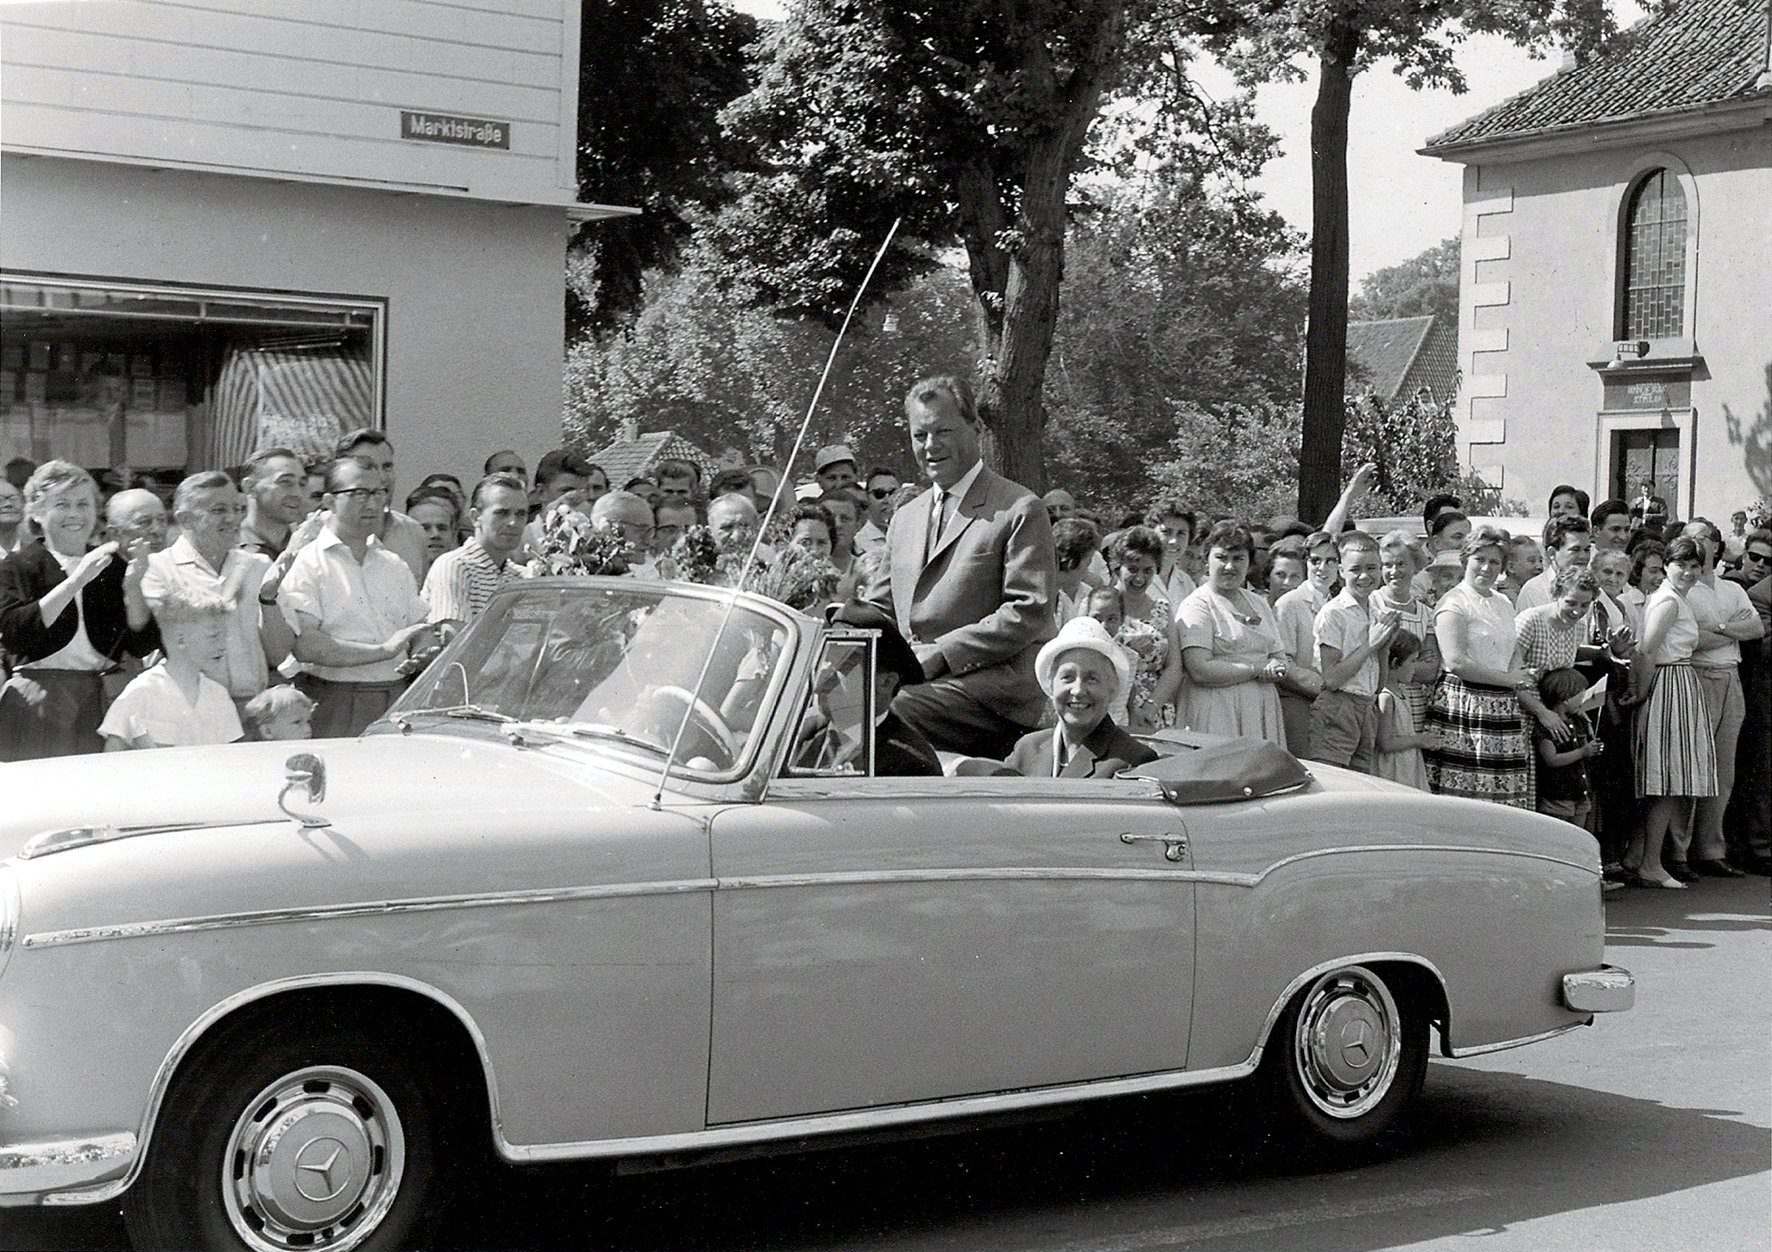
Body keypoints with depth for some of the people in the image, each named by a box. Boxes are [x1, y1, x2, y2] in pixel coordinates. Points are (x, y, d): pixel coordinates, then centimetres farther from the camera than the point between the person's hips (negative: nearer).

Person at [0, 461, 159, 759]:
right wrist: (76, 580, -17)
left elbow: (142, 647, 3)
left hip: (102, 700, 2)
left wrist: (133, 586, -12)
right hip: (37, 704, -2)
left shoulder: (114, 566, 11)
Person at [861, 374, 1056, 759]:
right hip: (913, 682, 6)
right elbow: (878, 606, 26)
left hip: (992, 690, -6)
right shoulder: (905, 518, 24)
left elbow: (1029, 613, -8)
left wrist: (939, 655, -15)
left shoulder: (1020, 510, 0)